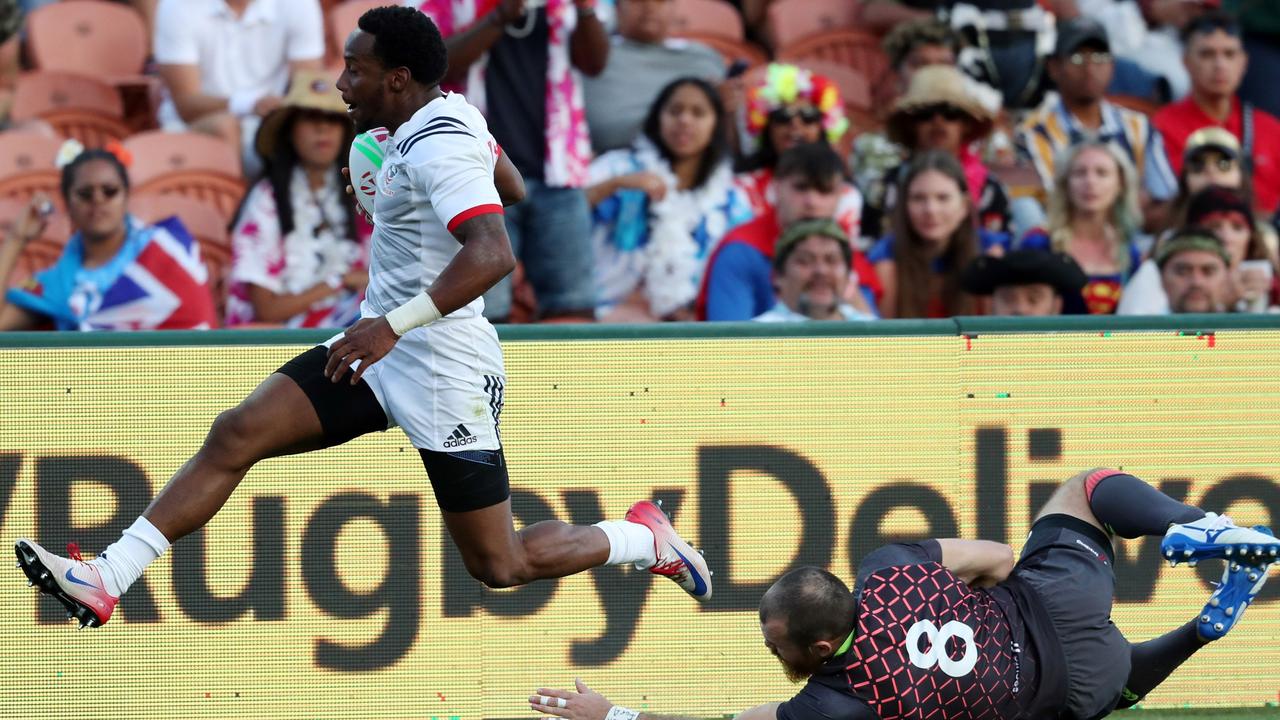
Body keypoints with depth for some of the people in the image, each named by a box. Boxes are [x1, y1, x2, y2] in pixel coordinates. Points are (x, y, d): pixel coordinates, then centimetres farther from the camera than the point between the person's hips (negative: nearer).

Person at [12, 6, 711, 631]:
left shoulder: (439, 147, -21)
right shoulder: (450, 117, 7)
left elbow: (493, 255, -36)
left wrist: (392, 325, -39)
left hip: (442, 368, -9)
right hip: (381, 348, 9)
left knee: (498, 565, 1)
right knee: (236, 434, -6)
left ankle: (644, 538, 24)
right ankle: (108, 579, -11)